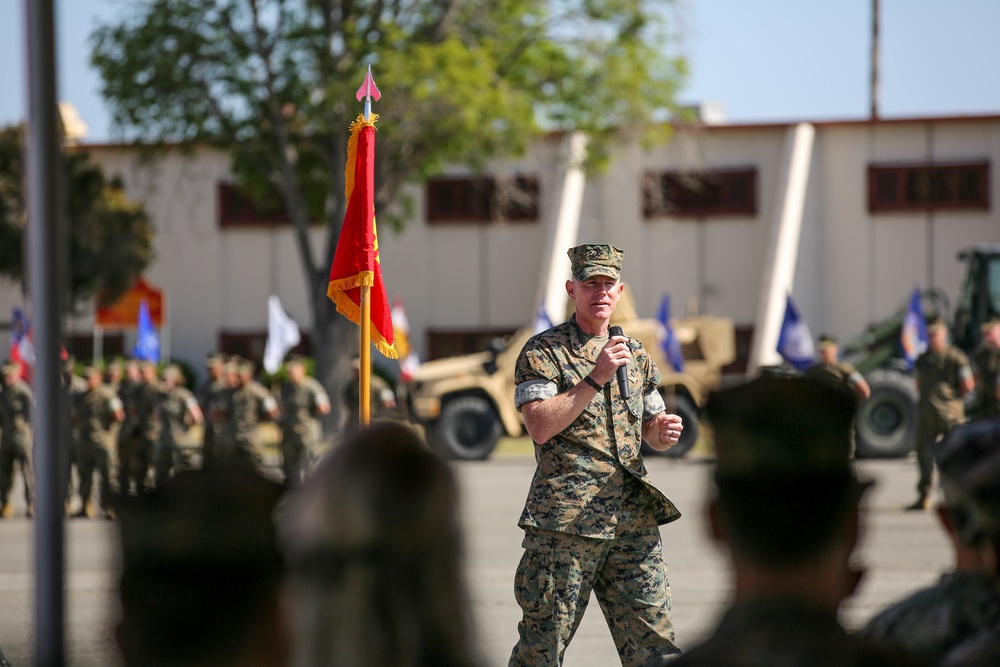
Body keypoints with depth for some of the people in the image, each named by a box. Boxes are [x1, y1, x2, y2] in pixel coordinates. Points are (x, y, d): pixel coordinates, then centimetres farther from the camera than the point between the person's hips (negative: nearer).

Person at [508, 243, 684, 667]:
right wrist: (595, 378, -16)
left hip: (633, 521, 5)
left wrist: (663, 433, 1)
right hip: (564, 519, -5)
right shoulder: (542, 352, -1)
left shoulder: (636, 355, 18)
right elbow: (540, 426, -13)